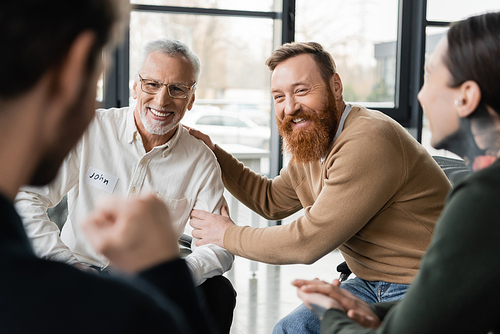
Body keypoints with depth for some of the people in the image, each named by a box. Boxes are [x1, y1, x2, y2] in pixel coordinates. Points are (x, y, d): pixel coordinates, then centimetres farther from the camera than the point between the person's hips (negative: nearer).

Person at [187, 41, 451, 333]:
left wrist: (228, 235, -9)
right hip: (373, 284, 9)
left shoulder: (367, 142, -26)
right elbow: (271, 201, 23)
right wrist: (213, 152, 15)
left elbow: (307, 242, -23)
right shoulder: (309, 147, 5)